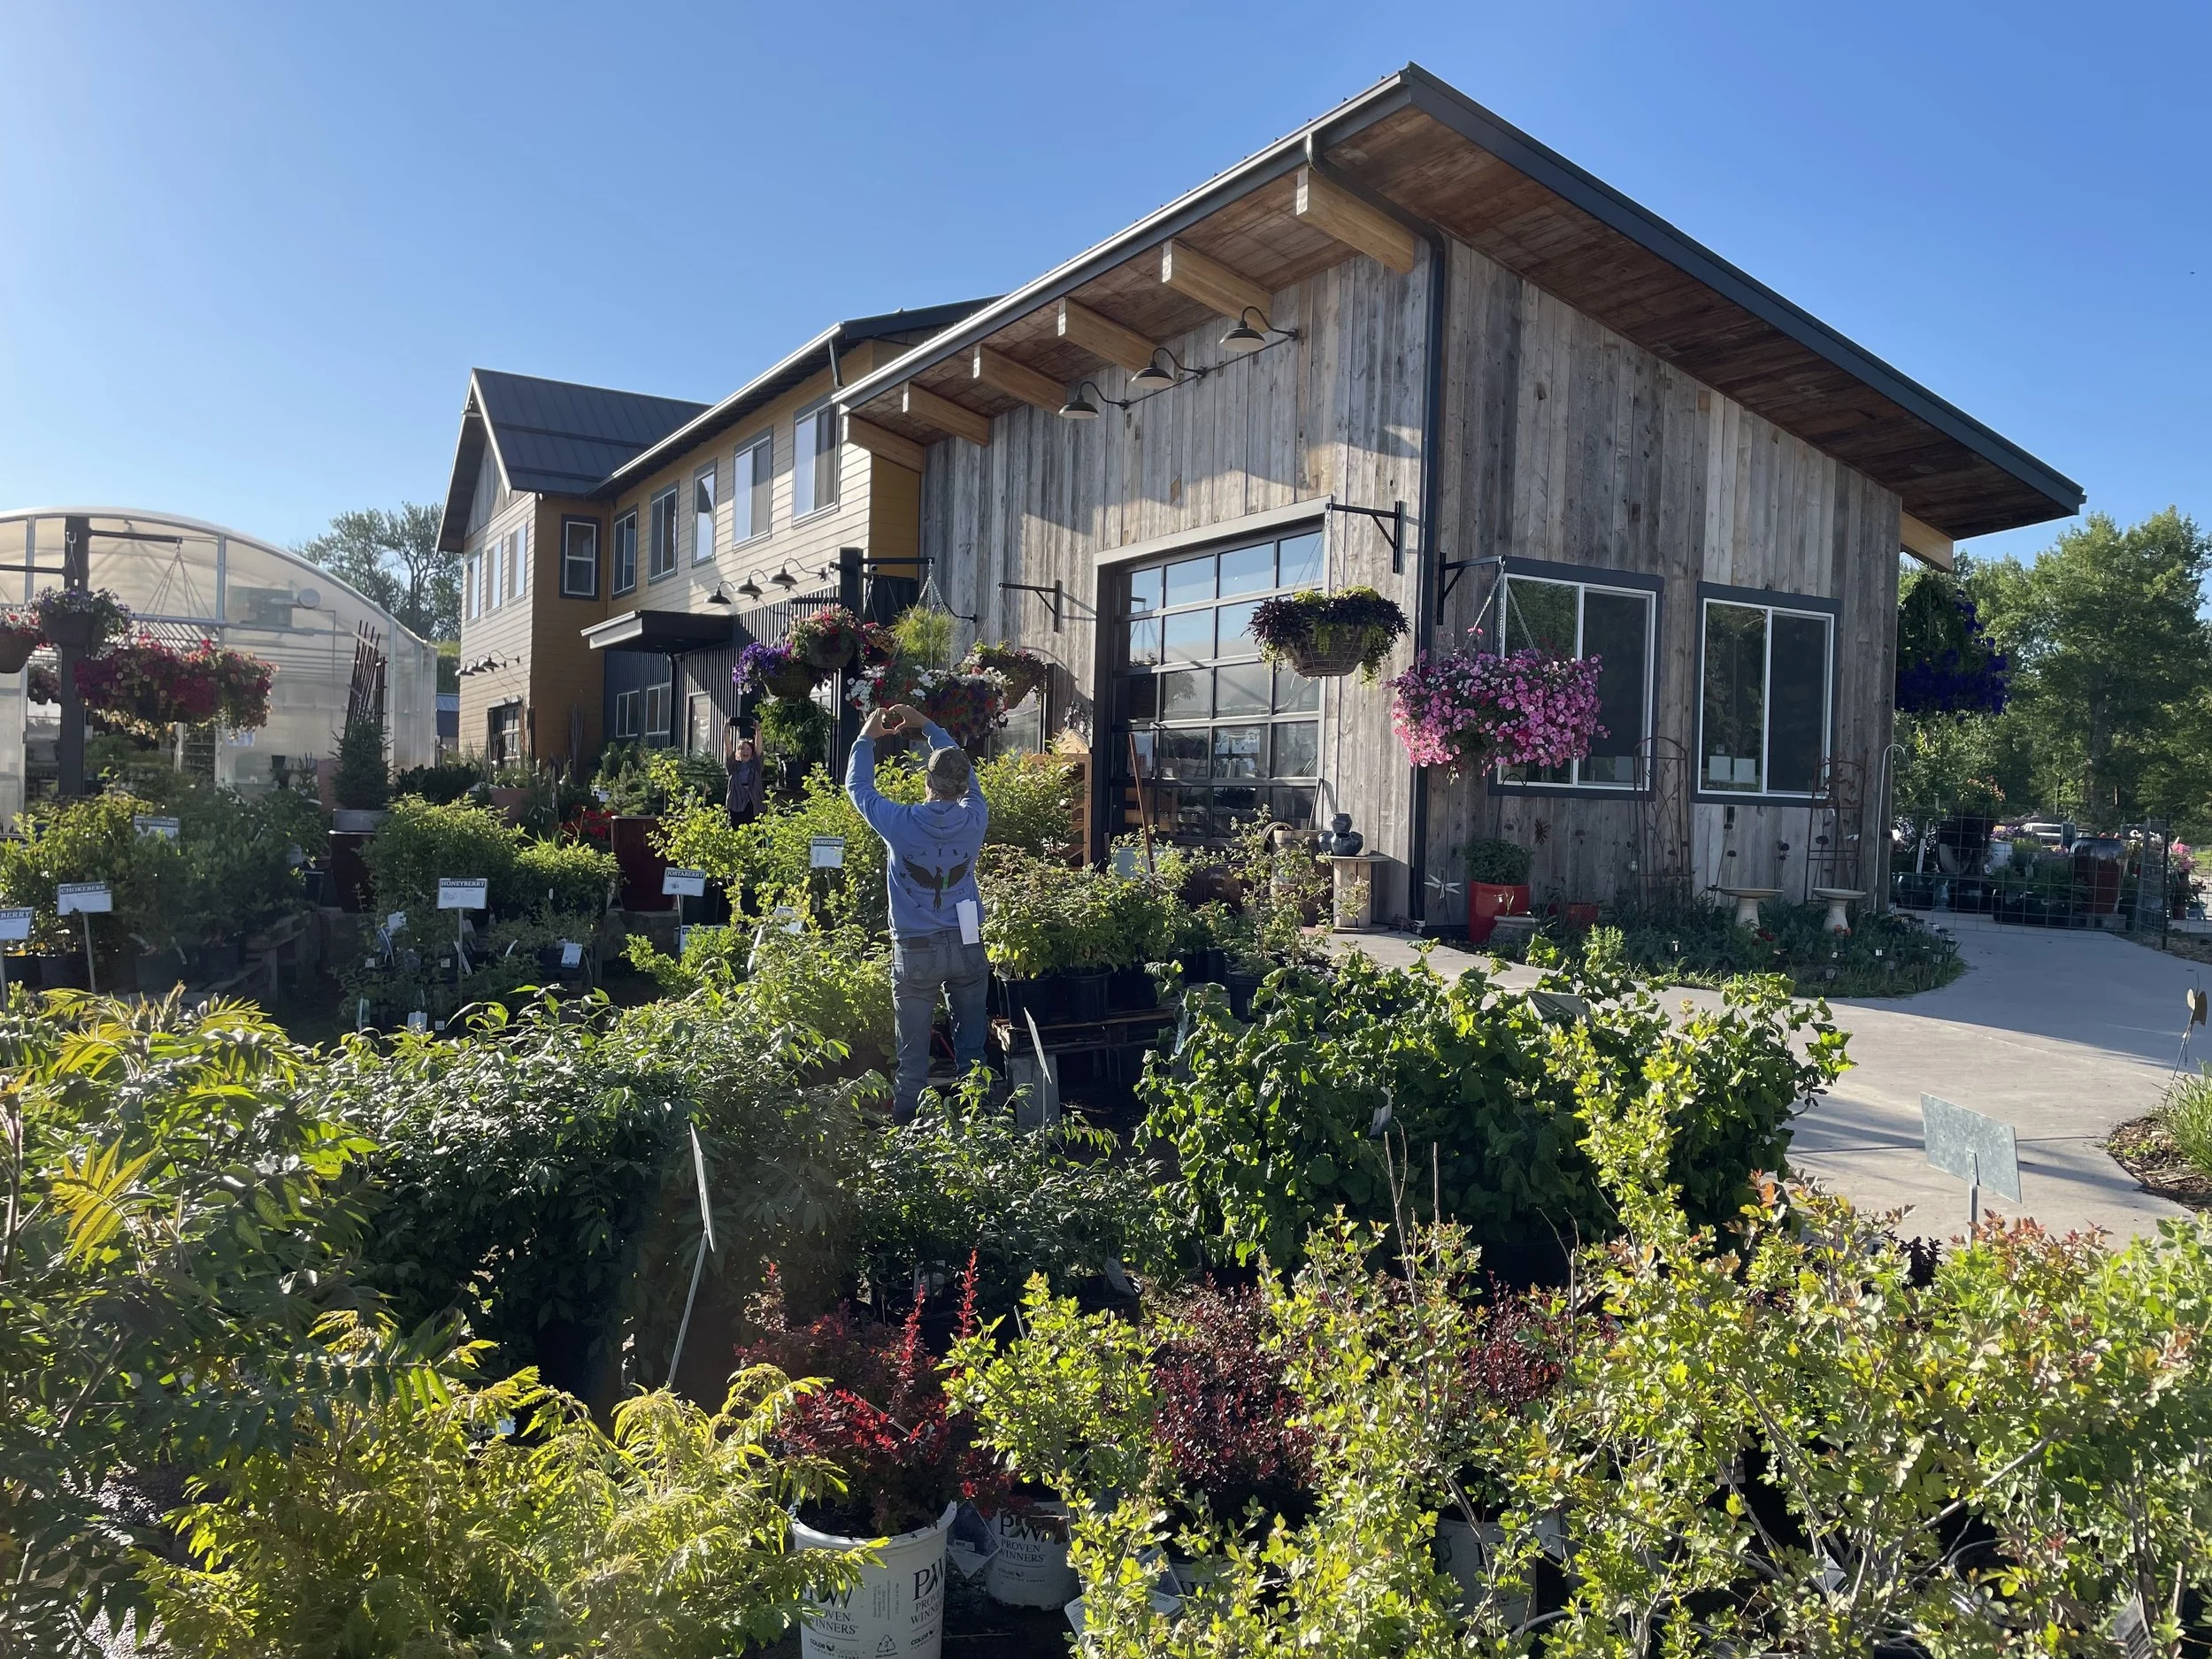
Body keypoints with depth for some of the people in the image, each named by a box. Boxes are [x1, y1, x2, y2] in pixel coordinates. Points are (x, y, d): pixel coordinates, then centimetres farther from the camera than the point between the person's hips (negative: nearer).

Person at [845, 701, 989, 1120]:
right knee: (971, 1047, 13)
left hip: (916, 950, -2)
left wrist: (867, 737, 19)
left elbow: (857, 786, 5)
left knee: (913, 1053, 8)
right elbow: (968, 777, 13)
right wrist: (928, 727, 21)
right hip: (967, 945, 2)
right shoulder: (974, 819, -8)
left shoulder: (900, 824, -14)